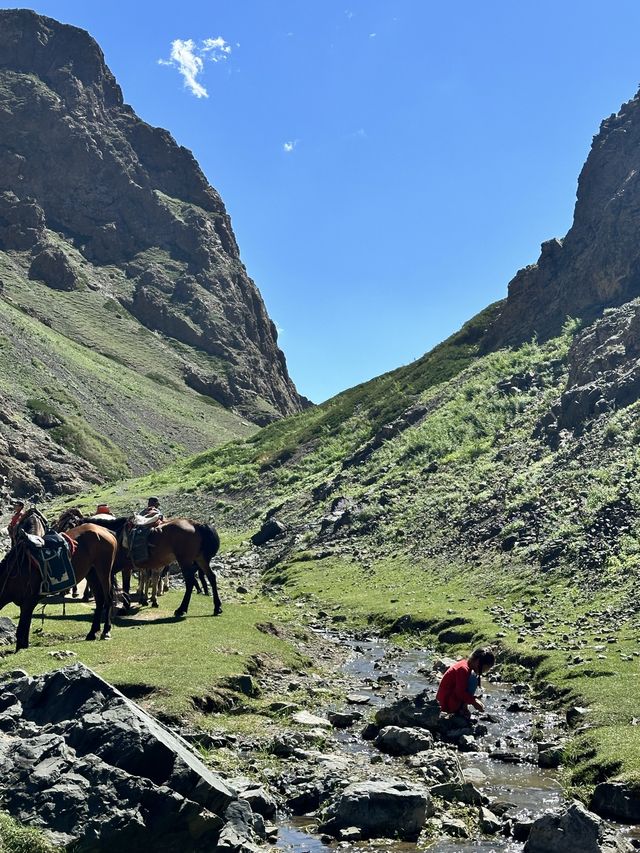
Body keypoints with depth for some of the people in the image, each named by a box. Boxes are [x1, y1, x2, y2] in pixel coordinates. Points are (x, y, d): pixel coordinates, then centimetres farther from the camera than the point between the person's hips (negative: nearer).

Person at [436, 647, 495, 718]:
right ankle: (463, 708, -12)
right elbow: (461, 692, -23)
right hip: (448, 704, -10)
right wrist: (474, 701, -14)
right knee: (473, 678, -18)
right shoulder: (464, 669, -20)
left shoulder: (464, 664, 9)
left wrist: (475, 701, 11)